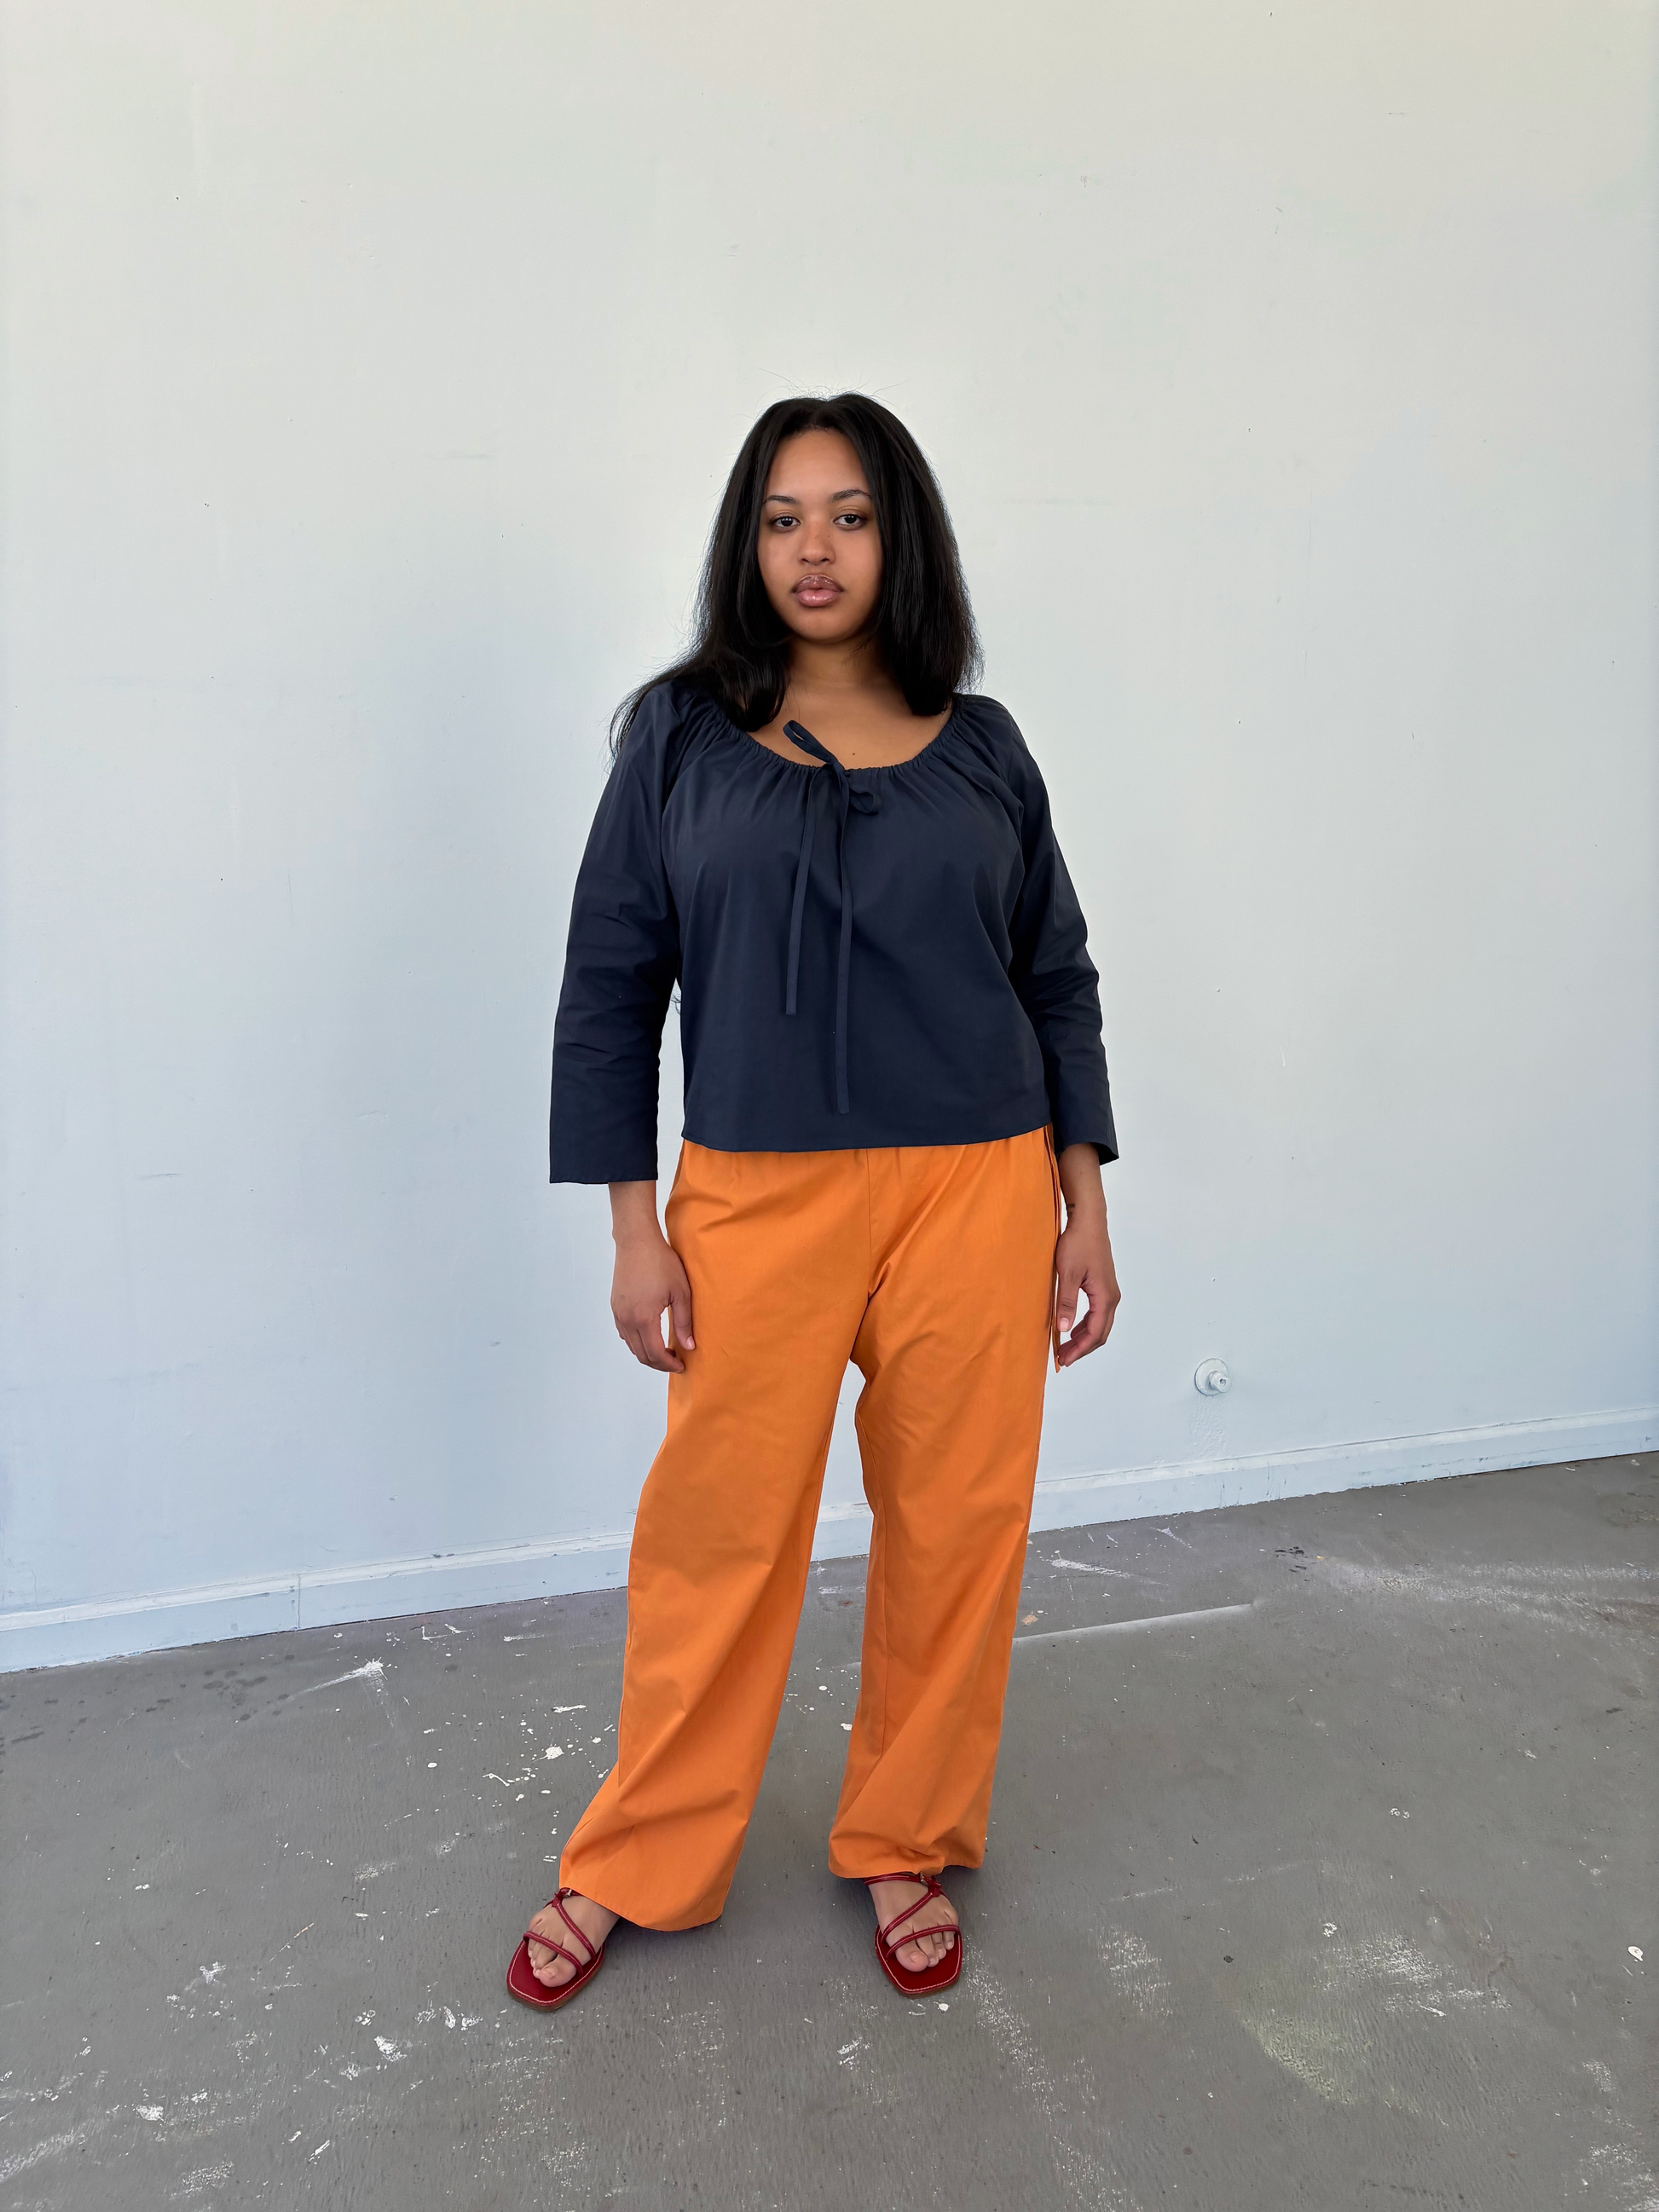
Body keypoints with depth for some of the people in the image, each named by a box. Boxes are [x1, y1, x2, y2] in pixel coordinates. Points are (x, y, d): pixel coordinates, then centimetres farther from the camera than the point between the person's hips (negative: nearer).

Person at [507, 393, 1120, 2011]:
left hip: (974, 1193, 2)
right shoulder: (682, 736, 2)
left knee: (956, 1531, 10)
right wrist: (633, 1227, -3)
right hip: (757, 1196, -1)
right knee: (716, 1533, 6)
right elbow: (609, 984, 2)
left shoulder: (980, 747, 7)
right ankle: (634, 1868, 29)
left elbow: (1059, 980, 10)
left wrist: (1085, 1204, 6)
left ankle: (907, 1845, 33)